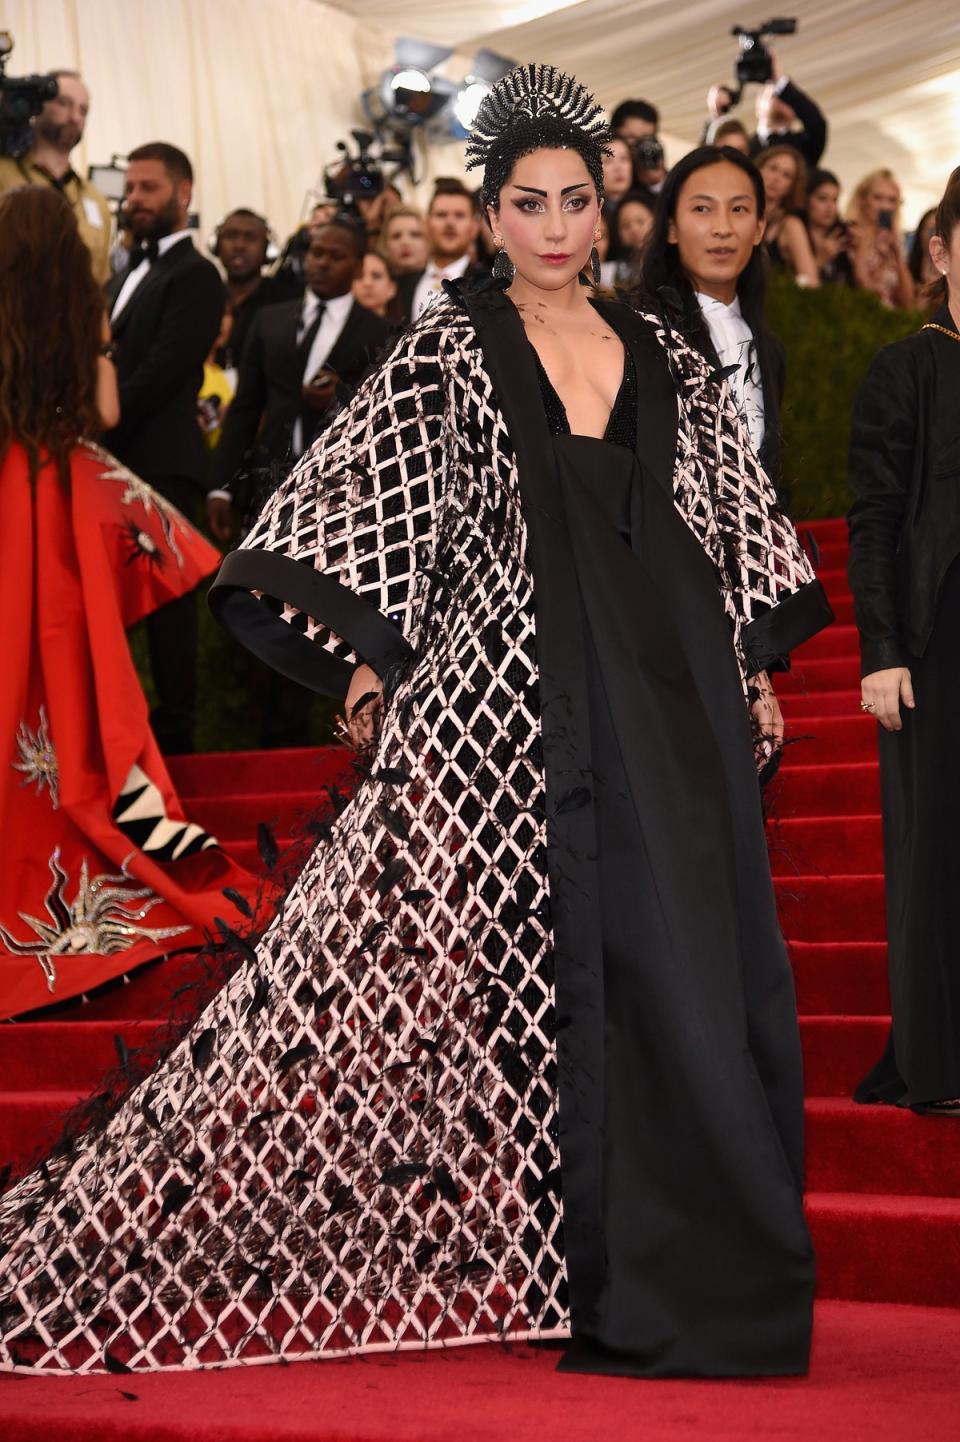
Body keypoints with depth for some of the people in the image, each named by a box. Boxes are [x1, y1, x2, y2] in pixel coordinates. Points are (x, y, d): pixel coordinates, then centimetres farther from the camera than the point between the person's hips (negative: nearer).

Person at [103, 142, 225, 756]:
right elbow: (112, 363, 17)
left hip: (160, 461, -8)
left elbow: (163, 371, -16)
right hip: (116, 459, 8)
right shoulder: (125, 276, 21)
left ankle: (174, 729, 4)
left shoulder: (194, 275, -6)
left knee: (166, 595, -2)